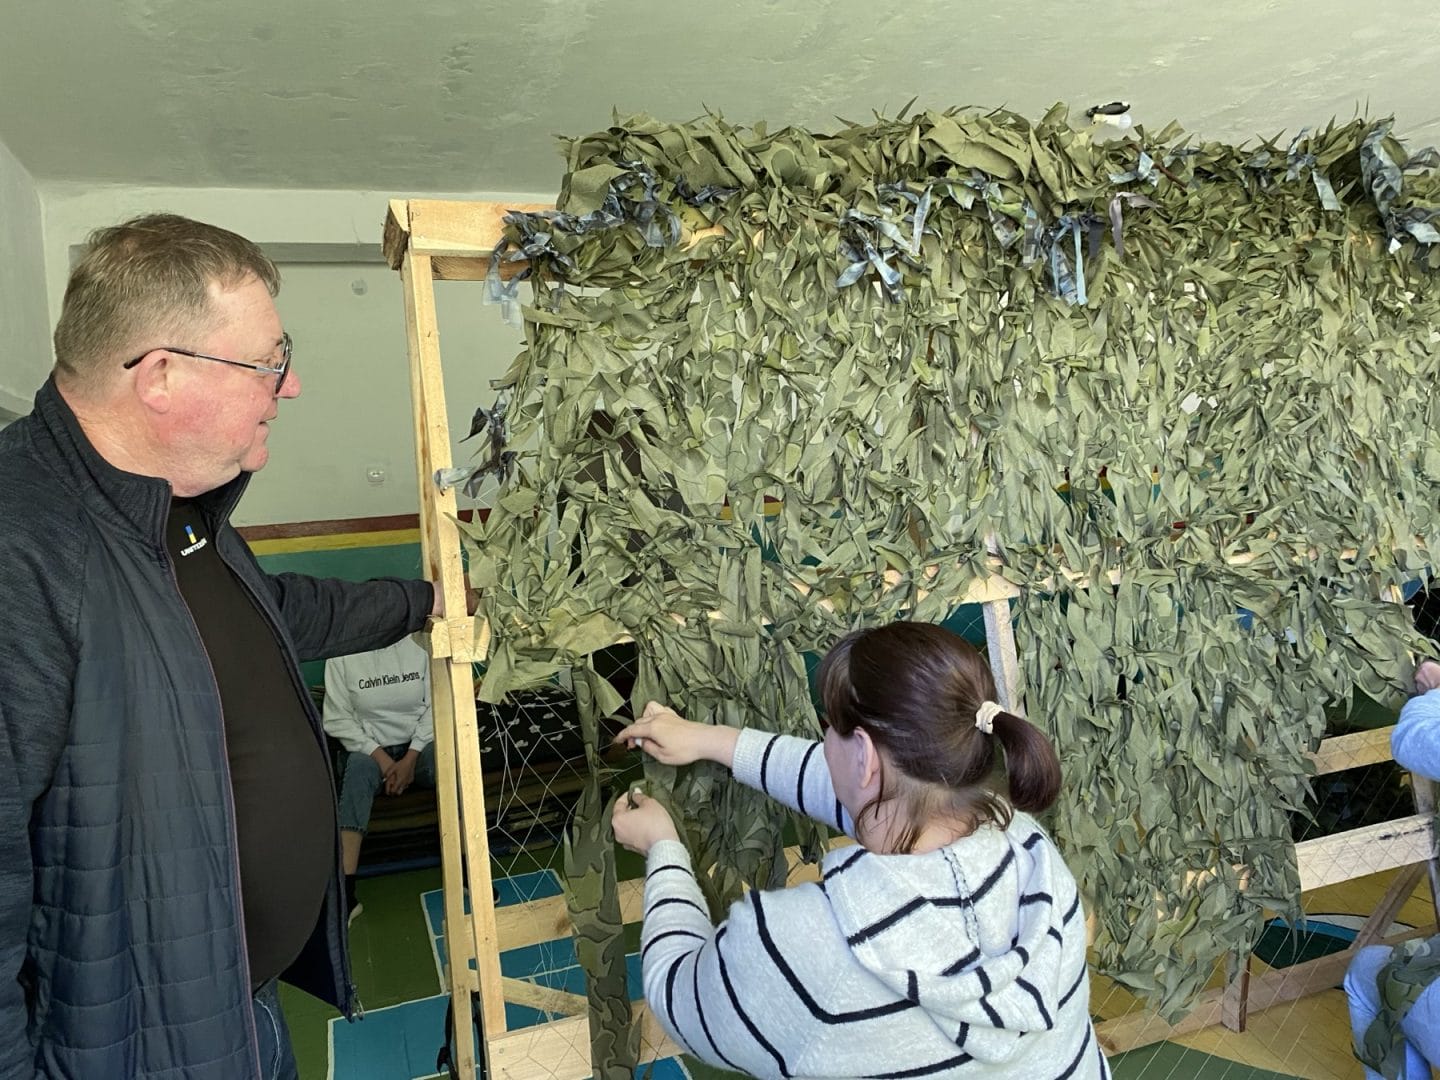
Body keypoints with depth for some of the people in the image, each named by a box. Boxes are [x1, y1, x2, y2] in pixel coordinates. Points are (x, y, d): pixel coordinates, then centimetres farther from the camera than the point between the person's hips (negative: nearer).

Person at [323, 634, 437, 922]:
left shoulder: (419, 643, -4)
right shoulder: (341, 655, -5)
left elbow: (434, 706, -3)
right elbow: (338, 718, -4)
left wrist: (411, 758, -13)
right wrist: (380, 756, -15)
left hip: (419, 744, 1)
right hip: (370, 747, 0)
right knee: (358, 768, -34)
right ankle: (345, 891, -38)